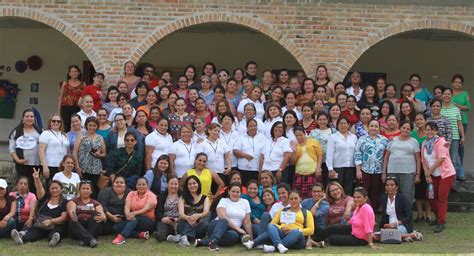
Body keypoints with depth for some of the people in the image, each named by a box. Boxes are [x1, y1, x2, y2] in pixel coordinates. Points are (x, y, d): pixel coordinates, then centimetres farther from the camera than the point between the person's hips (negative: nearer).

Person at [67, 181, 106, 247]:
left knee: (96, 216, -26)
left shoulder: (95, 203, 20)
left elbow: (102, 215, 0)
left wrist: (102, 217, -26)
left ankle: (86, 240, -41)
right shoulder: (73, 201, 17)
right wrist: (73, 216, -32)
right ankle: (90, 239, -52)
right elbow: (71, 210, -7)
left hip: (92, 226, 1)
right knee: (73, 222, -32)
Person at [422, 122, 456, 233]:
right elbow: (424, 161, 7)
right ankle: (439, 217, 29)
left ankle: (441, 223, -4)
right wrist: (427, 175, -6)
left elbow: (441, 159, -19)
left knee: (442, 198, -9)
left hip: (446, 173, -7)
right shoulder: (425, 144, 7)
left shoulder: (440, 141, -12)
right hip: (433, 175, 7)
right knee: (430, 197, 8)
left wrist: (429, 172, -14)